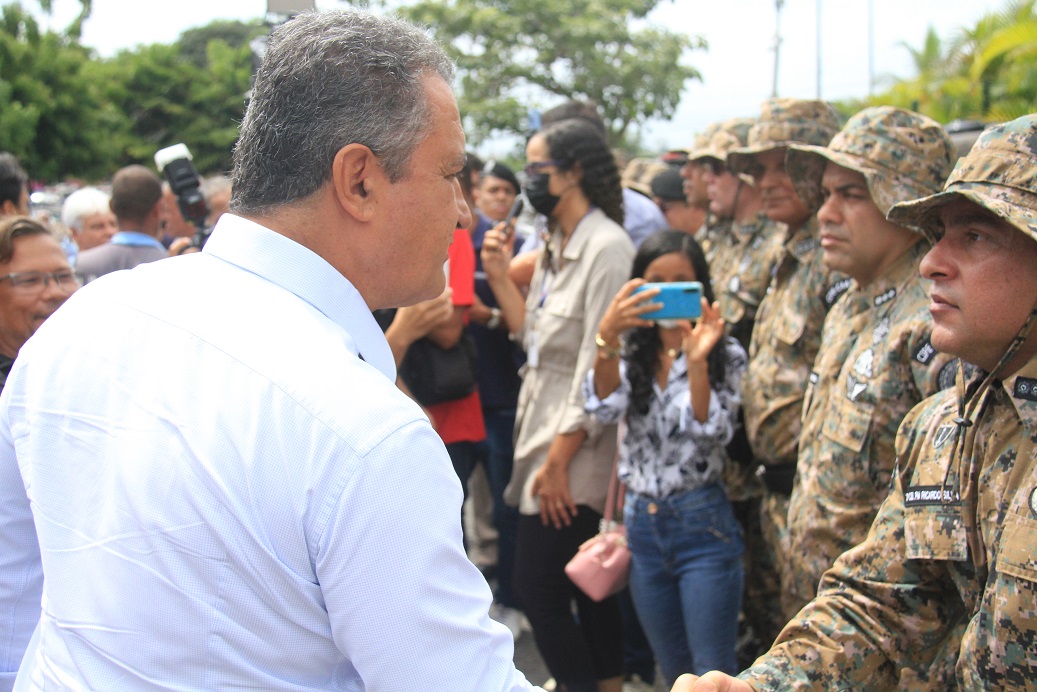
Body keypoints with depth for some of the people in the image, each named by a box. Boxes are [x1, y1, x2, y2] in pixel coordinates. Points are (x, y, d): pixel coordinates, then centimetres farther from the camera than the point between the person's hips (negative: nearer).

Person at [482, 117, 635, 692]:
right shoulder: (556, 248, 13)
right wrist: (500, 277, 3)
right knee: (586, 592, 14)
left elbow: (598, 364, -19)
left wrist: (559, 460, -18)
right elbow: (536, 339, 11)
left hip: (577, 447, -9)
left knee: (538, 587, -6)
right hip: (546, 437, 9)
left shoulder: (606, 247, -15)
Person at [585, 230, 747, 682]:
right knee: (674, 674, 14)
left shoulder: (725, 355, -2)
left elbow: (712, 434, -16)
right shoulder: (631, 355, 7)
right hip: (642, 523, 4)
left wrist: (696, 361, -29)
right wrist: (607, 338, -30)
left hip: (702, 525, -4)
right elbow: (605, 408, -14)